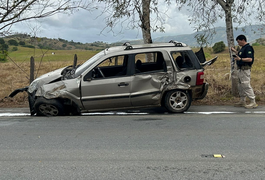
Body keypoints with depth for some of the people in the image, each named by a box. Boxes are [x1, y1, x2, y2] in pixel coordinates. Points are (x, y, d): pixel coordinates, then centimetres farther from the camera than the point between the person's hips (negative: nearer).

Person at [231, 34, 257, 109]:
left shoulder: (248, 48, -15)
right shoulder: (243, 48, 16)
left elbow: (250, 59, -24)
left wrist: (240, 59, -31)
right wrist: (235, 51, 21)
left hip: (245, 69, -11)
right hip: (240, 69, 11)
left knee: (246, 86, -9)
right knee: (241, 86, 15)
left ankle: (253, 102, -4)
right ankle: (242, 101, 24)